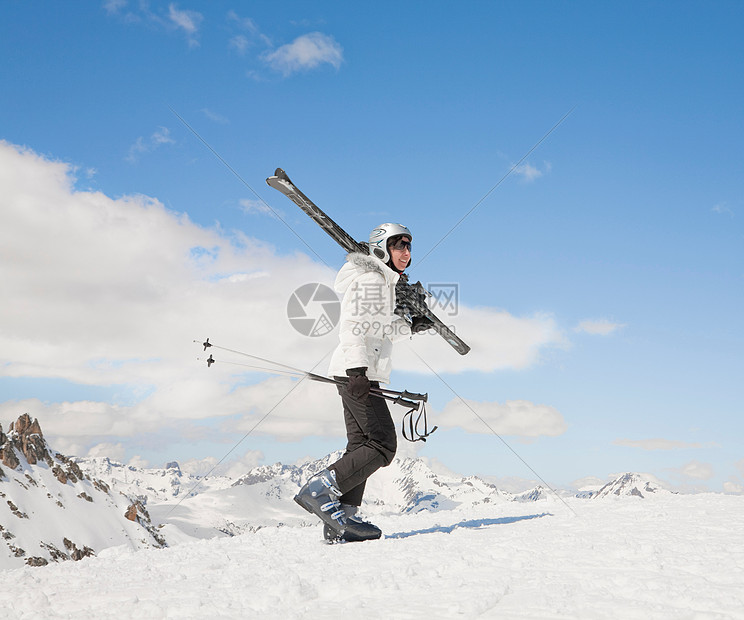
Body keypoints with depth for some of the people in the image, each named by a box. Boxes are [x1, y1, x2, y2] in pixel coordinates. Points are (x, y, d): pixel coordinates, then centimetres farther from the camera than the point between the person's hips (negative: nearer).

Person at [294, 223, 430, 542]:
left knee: (361, 447, 6)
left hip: (361, 372, 10)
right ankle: (319, 491, -14)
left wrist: (409, 327, 17)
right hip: (357, 371, -10)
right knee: (383, 445, -13)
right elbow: (352, 325, -17)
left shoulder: (384, 282, 24)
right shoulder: (369, 279, -7)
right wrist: (357, 368, -27)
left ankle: (340, 520, 5)